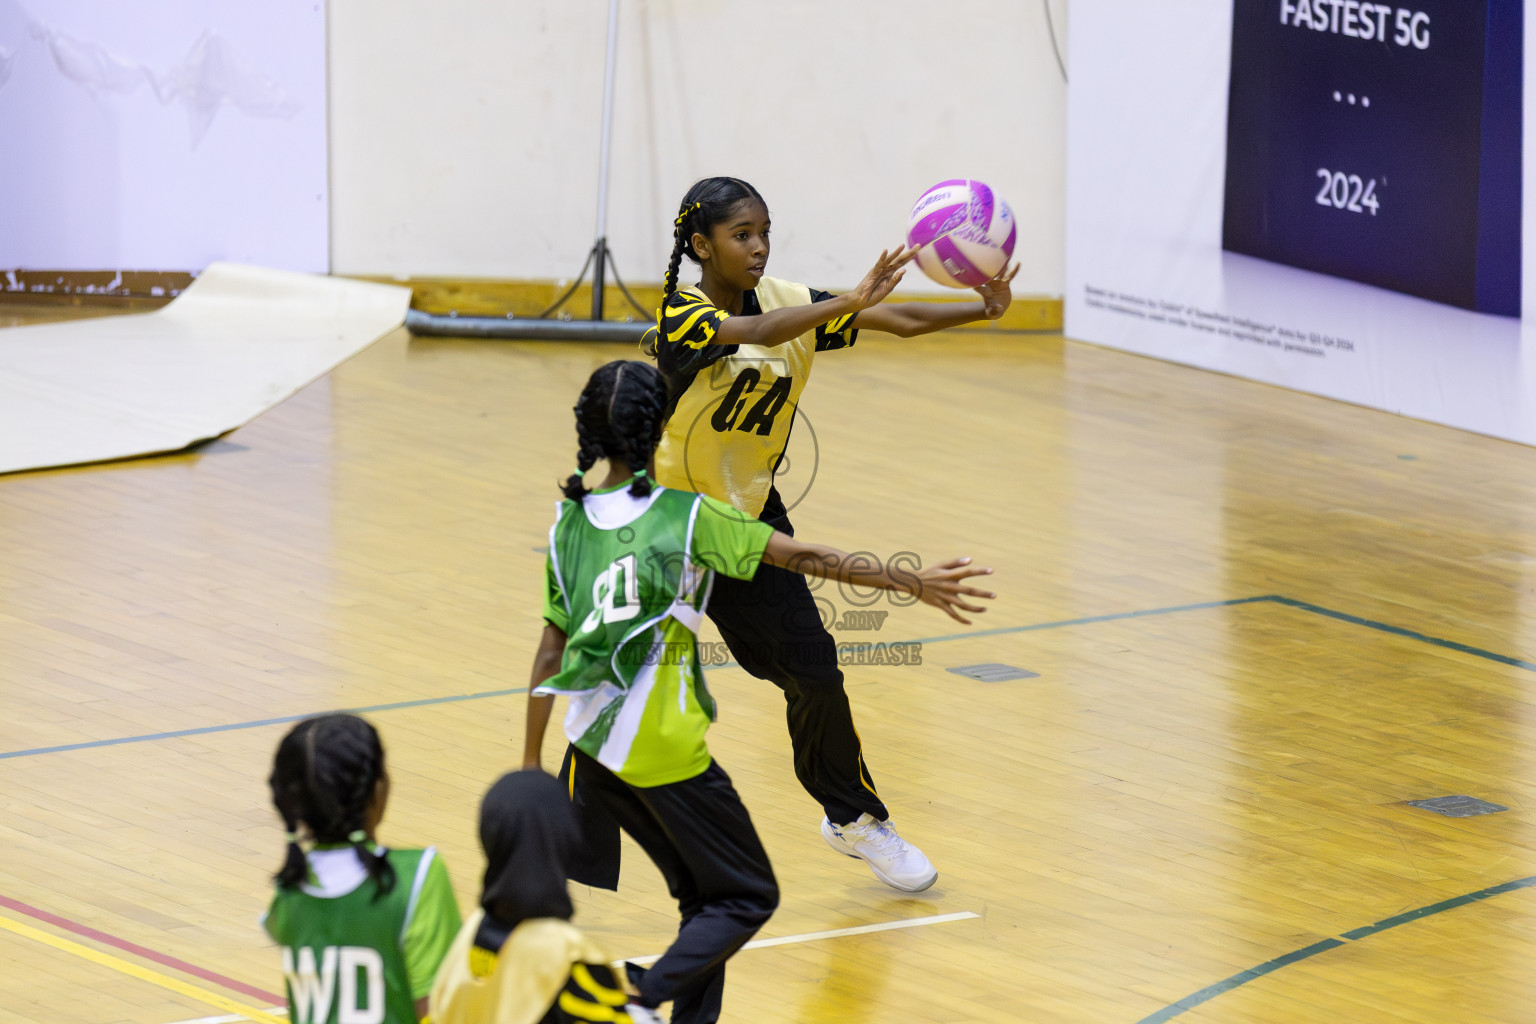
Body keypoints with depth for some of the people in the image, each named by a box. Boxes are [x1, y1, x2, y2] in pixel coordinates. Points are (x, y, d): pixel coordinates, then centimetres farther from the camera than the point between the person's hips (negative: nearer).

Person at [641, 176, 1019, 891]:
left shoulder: (786, 301, -7)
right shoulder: (684, 313, -21)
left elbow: (894, 320, -15)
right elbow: (759, 333, -42)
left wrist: (981, 310, -32)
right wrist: (850, 303, -57)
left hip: (750, 512, 4)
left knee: (813, 673, -3)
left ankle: (856, 817, 16)